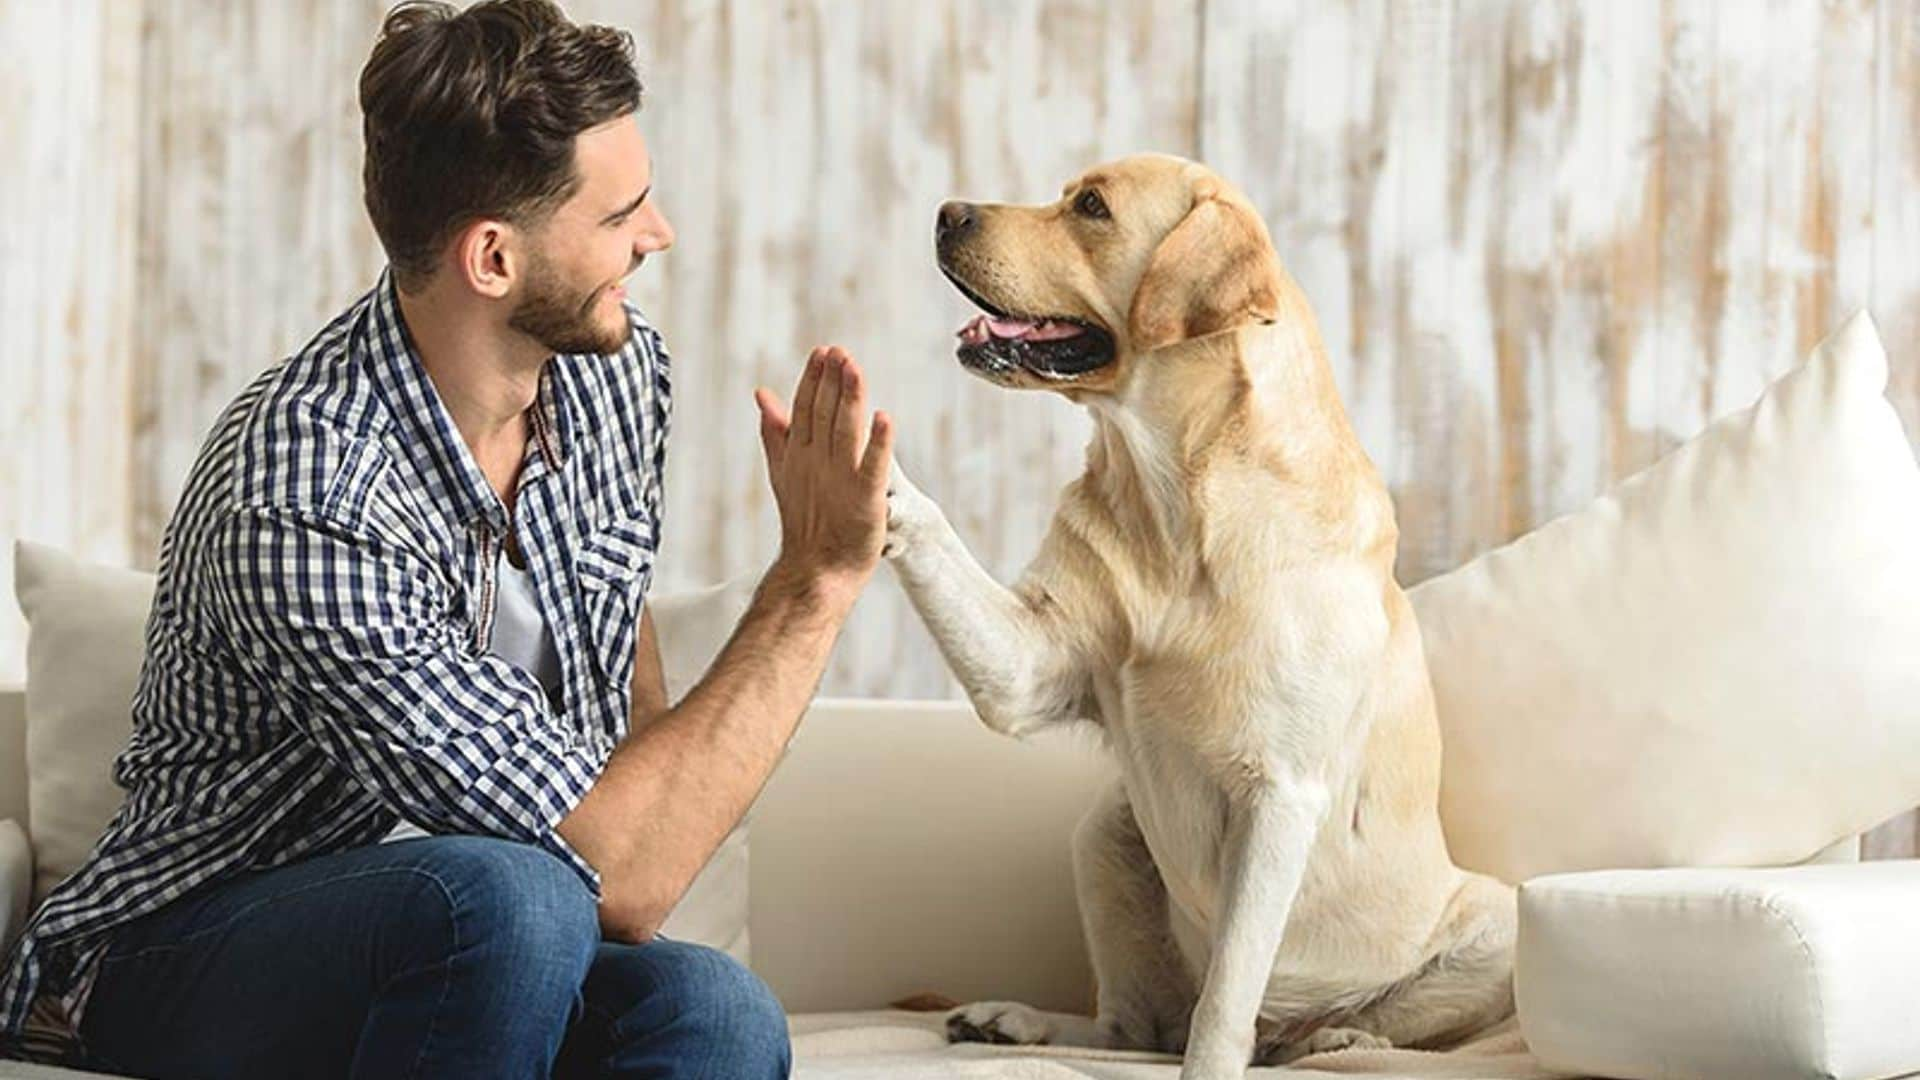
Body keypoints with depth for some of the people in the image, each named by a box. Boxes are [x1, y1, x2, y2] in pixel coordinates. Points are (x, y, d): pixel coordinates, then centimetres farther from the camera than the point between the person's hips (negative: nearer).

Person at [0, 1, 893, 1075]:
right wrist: (817, 579, -26)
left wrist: (658, 813, 6)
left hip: (467, 947, 6)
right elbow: (619, 882, -30)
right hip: (190, 967, -5)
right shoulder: (302, 506, -29)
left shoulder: (615, 368, -2)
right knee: (505, 897, -38)